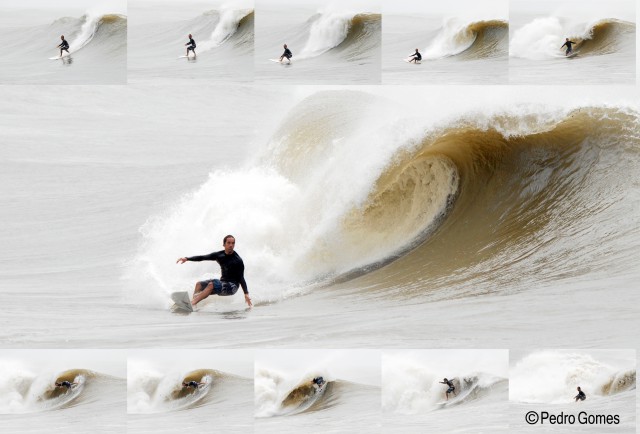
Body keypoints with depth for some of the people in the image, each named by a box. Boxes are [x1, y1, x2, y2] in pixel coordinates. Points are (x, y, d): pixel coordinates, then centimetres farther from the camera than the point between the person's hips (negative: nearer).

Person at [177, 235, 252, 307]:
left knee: (211, 285, -29)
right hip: (222, 282, 8)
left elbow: (241, 278, -11)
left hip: (232, 286, -8)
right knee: (199, 284, 0)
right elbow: (202, 257, 4)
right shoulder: (219, 255, 5)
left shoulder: (238, 260, -11)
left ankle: (190, 304, -39)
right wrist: (187, 258, -6)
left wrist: (246, 294, -19)